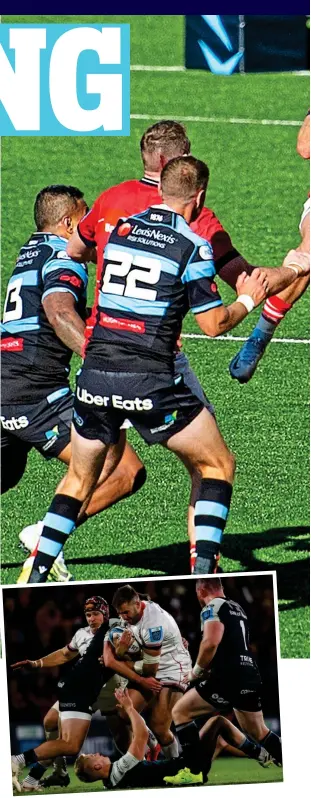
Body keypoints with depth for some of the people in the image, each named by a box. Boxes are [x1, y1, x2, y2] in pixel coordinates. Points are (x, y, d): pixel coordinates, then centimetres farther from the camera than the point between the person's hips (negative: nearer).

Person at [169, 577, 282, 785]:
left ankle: (194, 772, -6)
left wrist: (196, 671, -5)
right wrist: (207, 669, 29)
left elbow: (211, 643, -20)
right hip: (251, 678, 8)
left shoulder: (213, 607, -5)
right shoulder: (238, 609, 22)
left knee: (180, 712, 1)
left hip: (229, 679, -8)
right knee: (258, 733, 24)